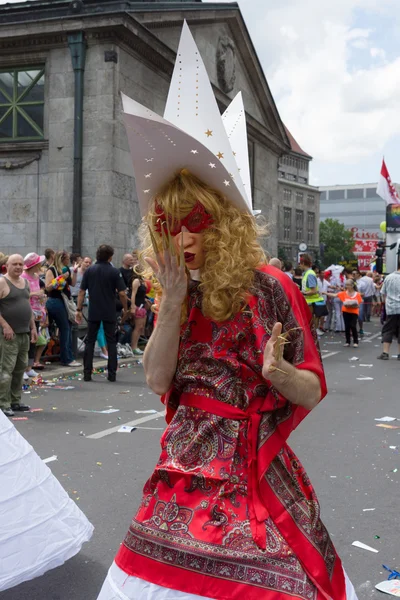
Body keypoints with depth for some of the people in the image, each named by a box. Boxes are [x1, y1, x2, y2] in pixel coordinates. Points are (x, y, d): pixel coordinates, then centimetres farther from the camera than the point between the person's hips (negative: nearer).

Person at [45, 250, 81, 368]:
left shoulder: (66, 269, 14)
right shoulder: (51, 270, -9)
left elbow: (73, 283, 14)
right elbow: (48, 287, -17)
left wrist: (74, 271, 5)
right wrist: (61, 278, -22)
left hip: (65, 301, 8)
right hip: (56, 301, -8)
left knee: (68, 328, 10)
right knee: (65, 329, -7)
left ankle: (68, 357, 16)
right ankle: (66, 359, -1)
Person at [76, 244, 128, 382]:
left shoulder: (89, 271, 1)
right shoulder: (114, 272, -6)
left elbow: (82, 291, -1)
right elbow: (122, 293, -9)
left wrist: (79, 310, 3)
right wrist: (125, 308, 6)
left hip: (93, 312, 2)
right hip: (110, 313, -2)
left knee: (90, 342, 9)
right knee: (111, 342, 8)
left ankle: (87, 373, 7)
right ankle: (112, 374, 7)